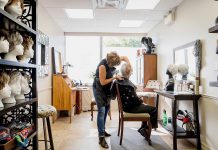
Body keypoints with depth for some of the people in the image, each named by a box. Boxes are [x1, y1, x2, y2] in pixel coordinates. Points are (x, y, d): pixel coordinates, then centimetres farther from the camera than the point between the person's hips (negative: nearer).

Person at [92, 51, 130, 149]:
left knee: (106, 109, 14)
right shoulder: (103, 66, -29)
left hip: (107, 88, 8)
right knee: (101, 111, -12)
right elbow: (103, 82, -25)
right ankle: (101, 137, -8)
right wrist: (115, 77, -23)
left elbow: (125, 57, 5)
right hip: (99, 89, -7)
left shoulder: (112, 60, -11)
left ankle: (102, 130, 30)